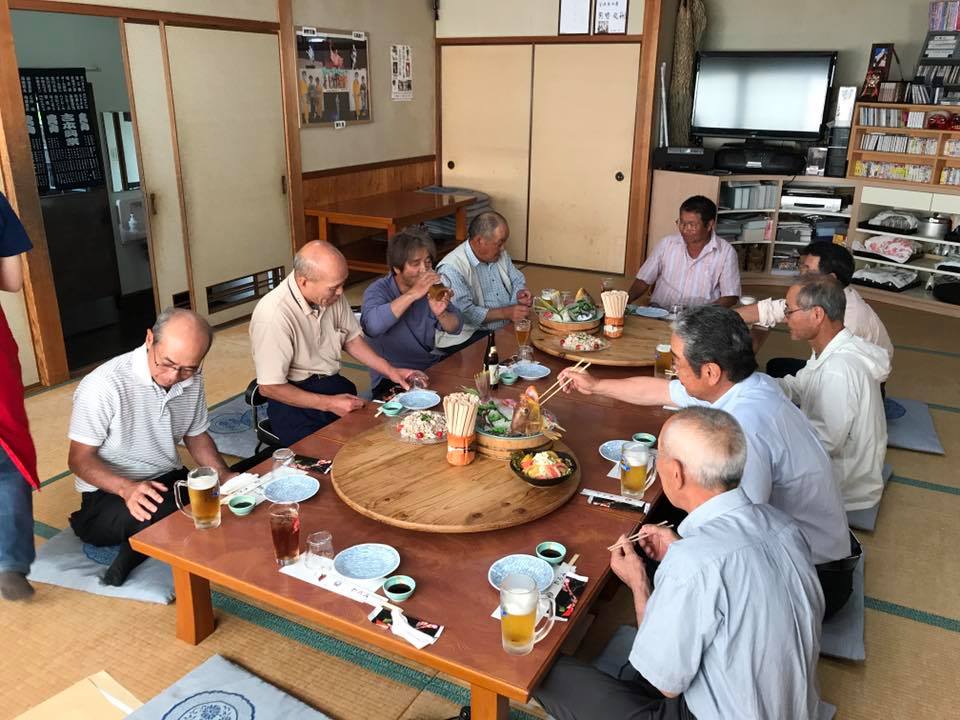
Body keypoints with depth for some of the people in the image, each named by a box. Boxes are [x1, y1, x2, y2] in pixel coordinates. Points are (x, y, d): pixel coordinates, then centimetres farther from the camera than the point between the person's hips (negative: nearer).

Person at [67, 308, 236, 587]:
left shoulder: (192, 378, -2)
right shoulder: (104, 386, -22)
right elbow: (79, 459, -14)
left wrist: (224, 475, -7)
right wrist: (127, 489, -32)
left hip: (169, 480, 6)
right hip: (109, 493, -6)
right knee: (166, 516, -37)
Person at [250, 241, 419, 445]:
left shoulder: (332, 294, -5)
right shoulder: (273, 315, -25)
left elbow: (351, 338, 13)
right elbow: (269, 388, -18)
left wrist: (390, 370, 1)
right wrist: (328, 404, -18)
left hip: (332, 383, 6)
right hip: (294, 398, -6)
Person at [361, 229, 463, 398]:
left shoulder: (430, 288, 5)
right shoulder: (378, 290, -12)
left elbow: (456, 327, 7)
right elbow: (372, 325, -33)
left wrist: (441, 314, -16)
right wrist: (413, 294, -33)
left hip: (431, 370, 6)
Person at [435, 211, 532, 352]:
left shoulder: (501, 254, 10)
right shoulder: (451, 268, -17)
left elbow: (518, 281, 23)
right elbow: (463, 313, -23)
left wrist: (520, 294, -1)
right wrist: (505, 313, -23)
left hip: (509, 329, 8)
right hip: (470, 337, -8)